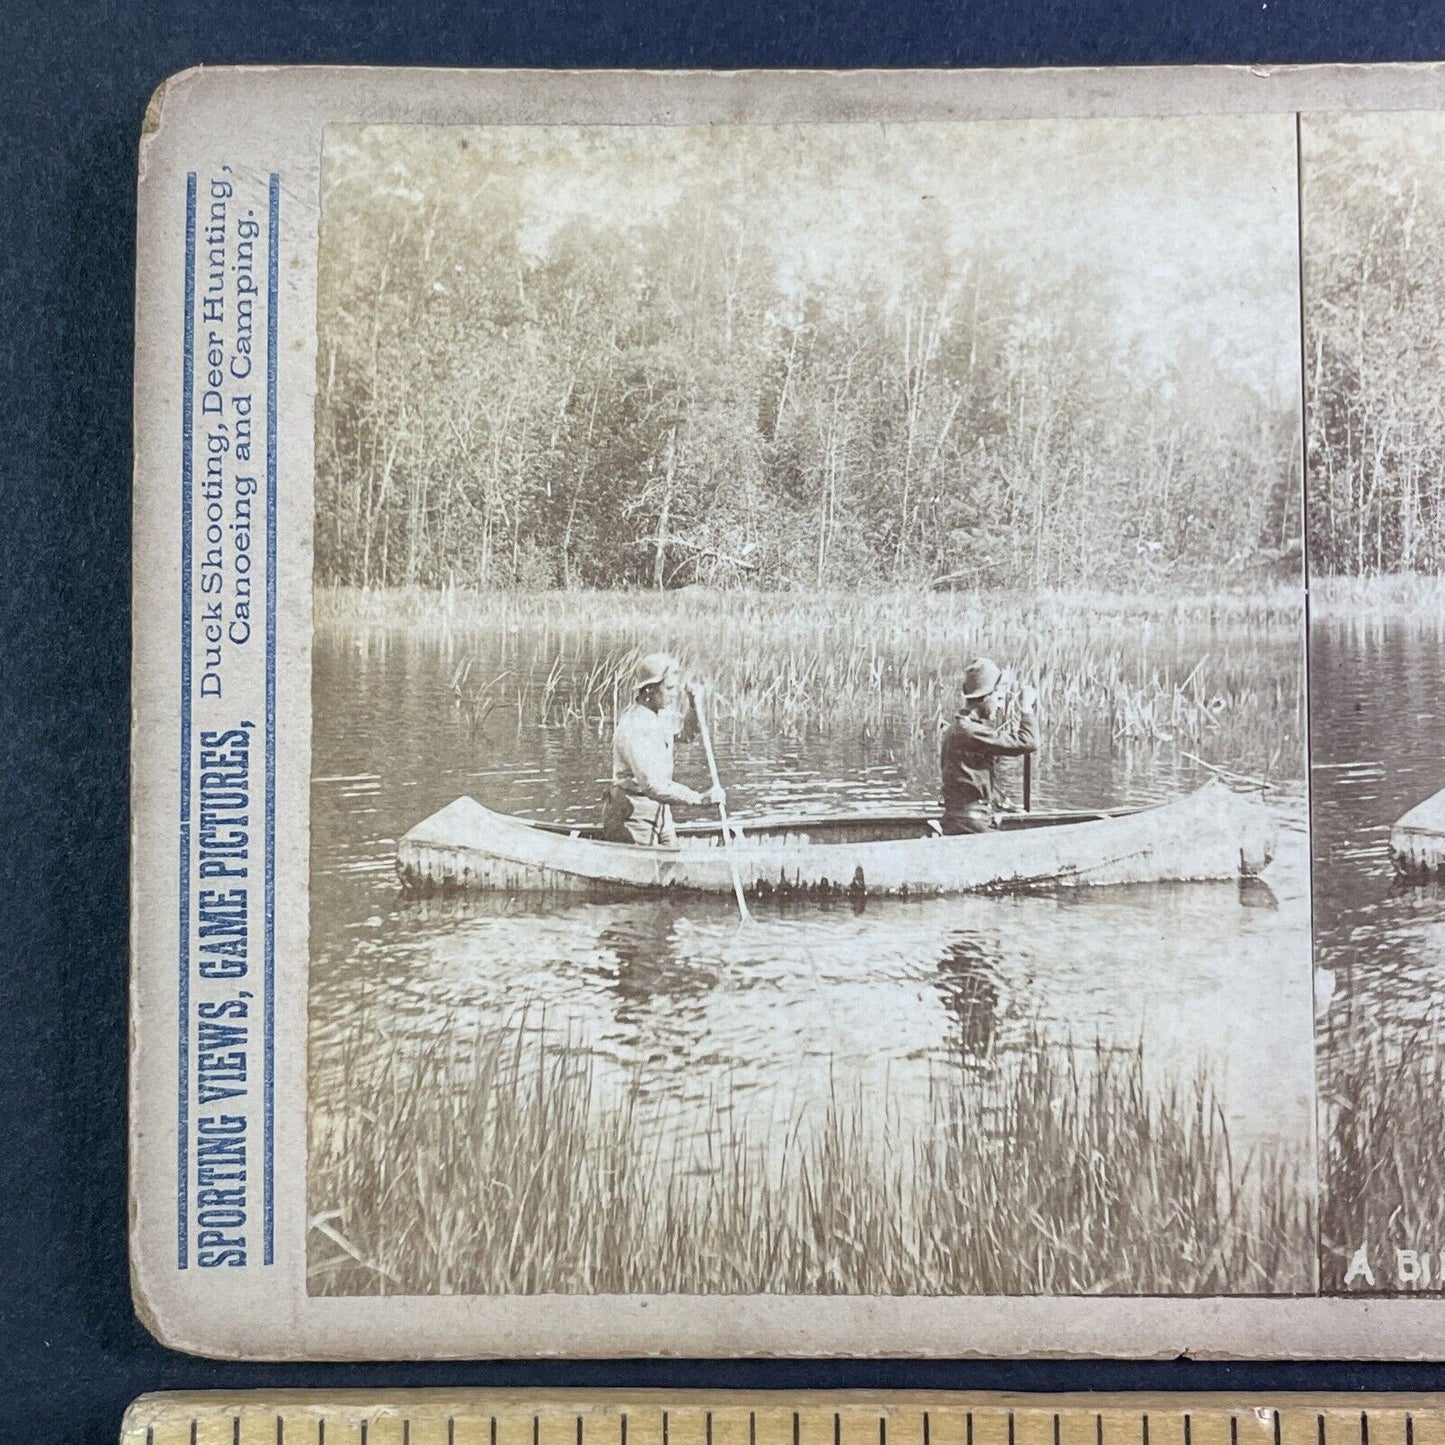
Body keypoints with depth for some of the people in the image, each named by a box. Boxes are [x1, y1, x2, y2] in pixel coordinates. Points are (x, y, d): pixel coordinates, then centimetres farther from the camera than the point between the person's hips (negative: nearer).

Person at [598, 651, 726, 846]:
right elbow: (654, 786, -35)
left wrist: (696, 705, 2)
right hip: (632, 816, -9)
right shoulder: (633, 729, -27)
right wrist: (700, 799, -40)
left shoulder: (662, 713, 1)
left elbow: (686, 734, 21)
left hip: (660, 812, 9)